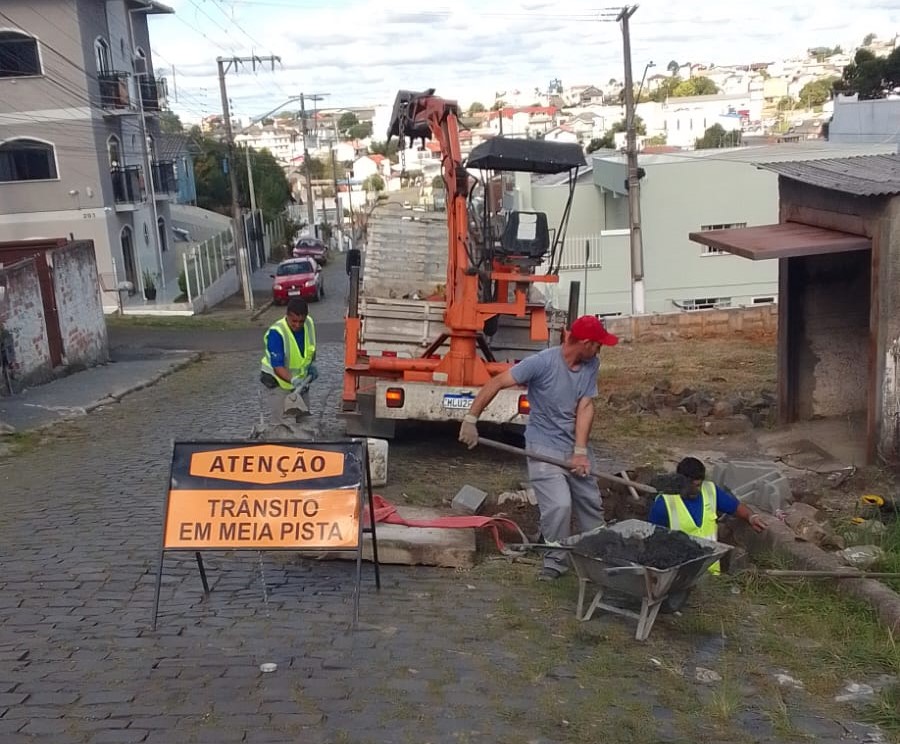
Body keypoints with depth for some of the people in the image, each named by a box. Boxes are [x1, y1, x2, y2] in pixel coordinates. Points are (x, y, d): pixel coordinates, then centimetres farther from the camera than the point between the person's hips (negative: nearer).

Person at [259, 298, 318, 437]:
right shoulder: (276, 333, -29)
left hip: (301, 380, 6)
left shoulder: (309, 324, -9)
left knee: (304, 423, 16)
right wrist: (293, 380, -46)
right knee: (283, 424, -8)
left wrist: (312, 365, 2)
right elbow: (277, 366, -32)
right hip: (277, 382, -6)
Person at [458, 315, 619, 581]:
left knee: (591, 502, 16)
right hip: (544, 446, -6)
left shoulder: (591, 365, -4)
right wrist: (471, 419, -23)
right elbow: (496, 383, -20)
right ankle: (556, 560, 5)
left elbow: (585, 407, -7)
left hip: (574, 445, 6)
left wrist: (580, 451, -15)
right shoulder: (542, 362, -22)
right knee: (559, 505, -16)